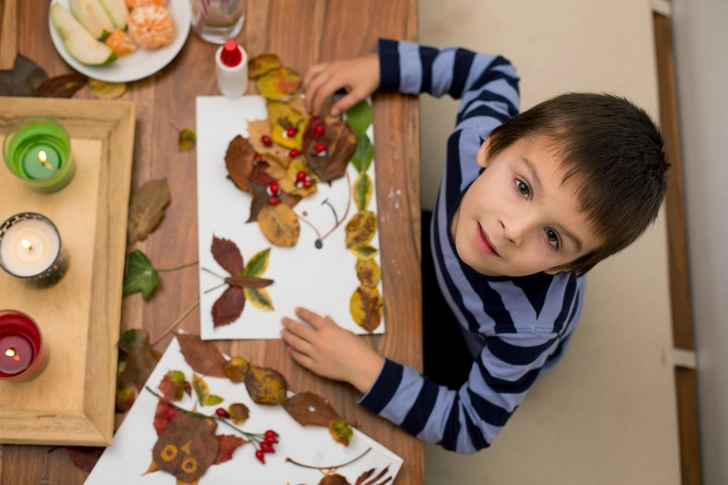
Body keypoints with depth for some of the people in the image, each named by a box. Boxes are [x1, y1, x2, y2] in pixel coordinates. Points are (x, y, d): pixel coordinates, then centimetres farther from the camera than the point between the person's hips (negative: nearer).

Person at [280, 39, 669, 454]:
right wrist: (379, 65, -26)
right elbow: (494, 73, -15)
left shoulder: (527, 323, -48)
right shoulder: (476, 142, -39)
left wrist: (364, 370, -44)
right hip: (434, 260, 4)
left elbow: (469, 430, -34)